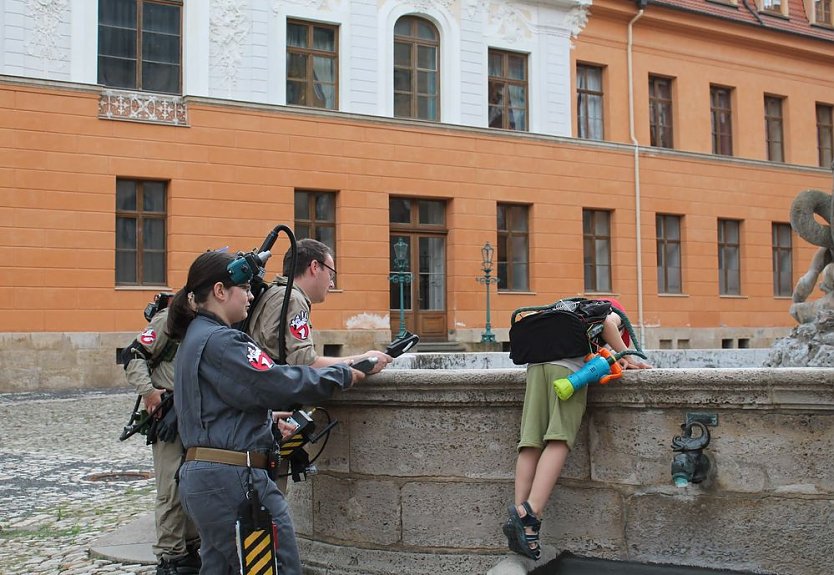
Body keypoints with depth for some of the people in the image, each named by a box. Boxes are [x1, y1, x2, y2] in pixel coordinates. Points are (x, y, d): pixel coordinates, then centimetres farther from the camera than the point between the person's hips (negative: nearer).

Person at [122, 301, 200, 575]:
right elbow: (134, 355, -10)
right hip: (171, 416, -7)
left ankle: (192, 549, 24)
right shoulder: (170, 318, -8)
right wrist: (148, 391, -19)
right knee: (173, 489, -6)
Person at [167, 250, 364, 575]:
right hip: (232, 477, -10)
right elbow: (278, 383, -21)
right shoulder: (220, 341, -15)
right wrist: (342, 375, -10)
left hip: (200, 474, 10)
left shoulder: (194, 338, 16)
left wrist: (269, 420, 8)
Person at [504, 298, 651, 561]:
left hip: (537, 362, 6)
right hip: (568, 366, -6)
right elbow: (607, 324, 2)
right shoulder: (613, 312, 24)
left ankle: (519, 514, -17)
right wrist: (629, 359, 9)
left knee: (531, 442, -3)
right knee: (559, 440, -14)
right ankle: (531, 512, -31)